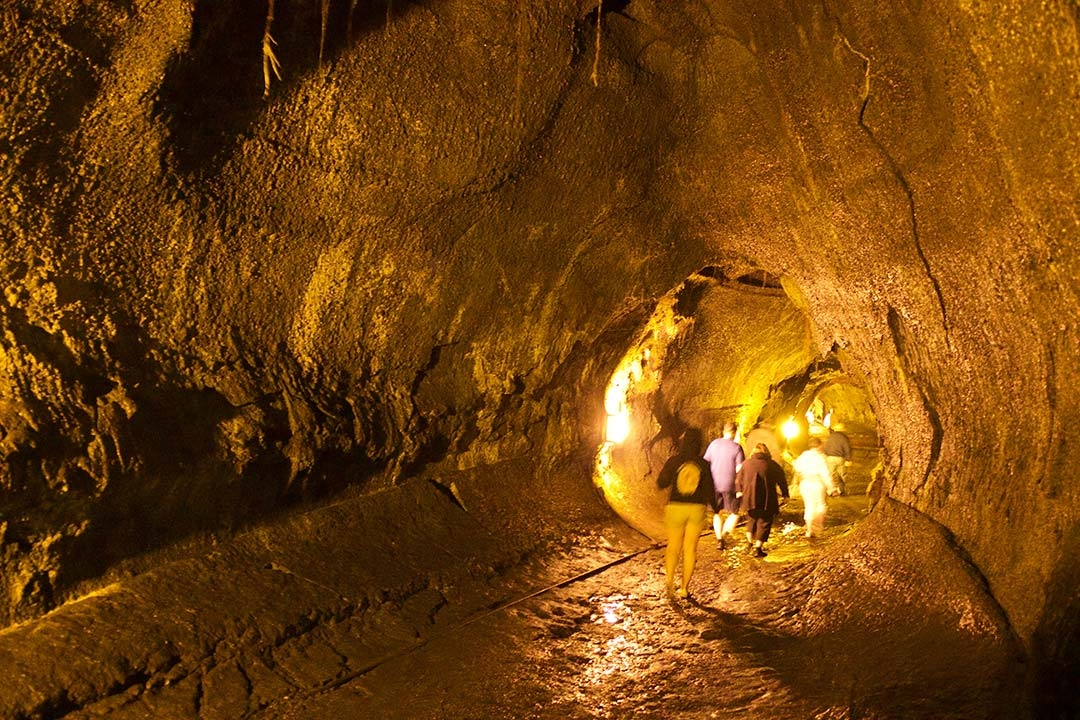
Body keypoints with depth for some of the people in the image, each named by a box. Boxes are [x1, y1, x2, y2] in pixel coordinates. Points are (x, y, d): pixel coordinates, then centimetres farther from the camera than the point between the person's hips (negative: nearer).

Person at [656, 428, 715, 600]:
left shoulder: (674, 461, -8)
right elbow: (709, 489, 1)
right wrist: (714, 506, 16)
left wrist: (664, 470, 15)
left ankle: (670, 582, -6)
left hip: (675, 507, -1)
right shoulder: (704, 464, -4)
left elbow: (661, 483, -3)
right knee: (690, 549, 10)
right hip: (697, 508, 1)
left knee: (673, 547, 11)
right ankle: (684, 587, 11)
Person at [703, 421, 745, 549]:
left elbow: (705, 463, 6)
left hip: (714, 485, 4)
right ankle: (724, 533, -12)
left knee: (717, 513, 17)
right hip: (730, 486, -4)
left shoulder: (714, 444, 4)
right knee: (734, 513, 10)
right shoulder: (737, 448, -7)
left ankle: (719, 539, 14)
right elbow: (739, 469, -10)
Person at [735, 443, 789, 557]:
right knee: (764, 523, 4)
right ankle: (758, 548, -2)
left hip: (749, 498, 2)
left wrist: (739, 490, 27)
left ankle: (751, 543, 26)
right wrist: (785, 494, 17)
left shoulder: (746, 463, 5)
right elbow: (781, 480, 6)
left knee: (751, 520, 22)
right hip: (766, 500, -2)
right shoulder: (772, 465, 0)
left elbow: (739, 478, 14)